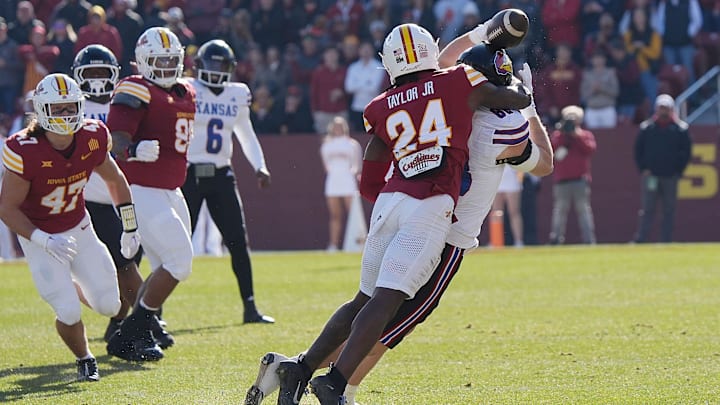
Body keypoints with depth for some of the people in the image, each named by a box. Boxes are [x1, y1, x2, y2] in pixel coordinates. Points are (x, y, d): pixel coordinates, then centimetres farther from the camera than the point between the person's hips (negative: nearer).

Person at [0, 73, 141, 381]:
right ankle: (84, 360, 18)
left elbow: (114, 180, 6)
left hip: (80, 229, 5)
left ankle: (75, 284, 38)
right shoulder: (25, 151, -28)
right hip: (40, 237, -4)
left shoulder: (92, 139, -14)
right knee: (69, 313, -14)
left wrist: (130, 228, 10)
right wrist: (45, 241, -30)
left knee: (108, 305, 3)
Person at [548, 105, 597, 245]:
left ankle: (589, 240, -7)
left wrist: (576, 134, -9)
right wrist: (563, 133, -8)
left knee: (583, 209, -5)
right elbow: (552, 147, -3)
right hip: (561, 181, 2)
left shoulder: (586, 135, 12)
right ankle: (555, 239, 1)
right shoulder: (557, 135, 15)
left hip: (580, 180, -2)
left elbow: (590, 148, -7)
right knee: (559, 210, 0)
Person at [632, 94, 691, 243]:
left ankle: (666, 241, 8)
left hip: (671, 176, 0)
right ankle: (640, 240, -7)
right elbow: (638, 149, 8)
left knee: (669, 211, 3)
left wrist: (678, 171, -1)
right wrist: (643, 169, -1)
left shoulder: (680, 128, 3)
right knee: (647, 209, -5)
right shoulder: (647, 127, 5)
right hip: (651, 175, 0)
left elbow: (686, 152, 6)